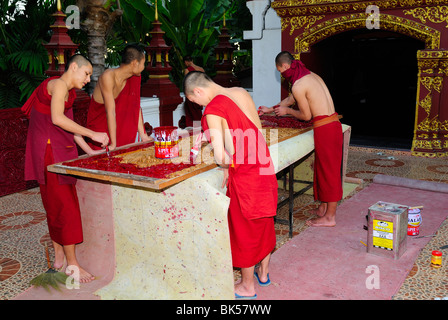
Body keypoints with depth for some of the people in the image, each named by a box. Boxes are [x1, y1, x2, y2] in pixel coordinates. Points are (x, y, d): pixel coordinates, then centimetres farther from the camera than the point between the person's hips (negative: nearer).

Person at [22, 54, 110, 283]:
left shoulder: (68, 92, 19)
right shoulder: (58, 84, -11)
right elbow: (57, 118, -25)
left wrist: (89, 151, 13)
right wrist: (92, 134, -25)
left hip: (61, 152, 10)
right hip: (49, 151, -10)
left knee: (57, 204, 13)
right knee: (65, 206, -8)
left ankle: (59, 256, 24)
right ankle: (72, 263, -1)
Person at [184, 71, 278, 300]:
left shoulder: (212, 110, -19)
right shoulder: (241, 93, 4)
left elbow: (220, 155, -25)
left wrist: (226, 167, -3)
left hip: (245, 177, -8)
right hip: (265, 168, 8)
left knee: (244, 229, 9)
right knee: (264, 223, 21)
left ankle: (247, 286, 27)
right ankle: (264, 272, 42)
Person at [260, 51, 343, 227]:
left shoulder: (297, 85, -14)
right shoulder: (311, 75, 16)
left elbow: (306, 115, -7)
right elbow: (291, 99, 28)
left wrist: (287, 110, 8)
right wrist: (271, 109, 35)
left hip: (324, 127, -9)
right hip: (333, 123, 9)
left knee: (328, 171, -1)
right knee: (323, 168, 17)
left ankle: (329, 217, 9)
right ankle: (323, 208, 29)